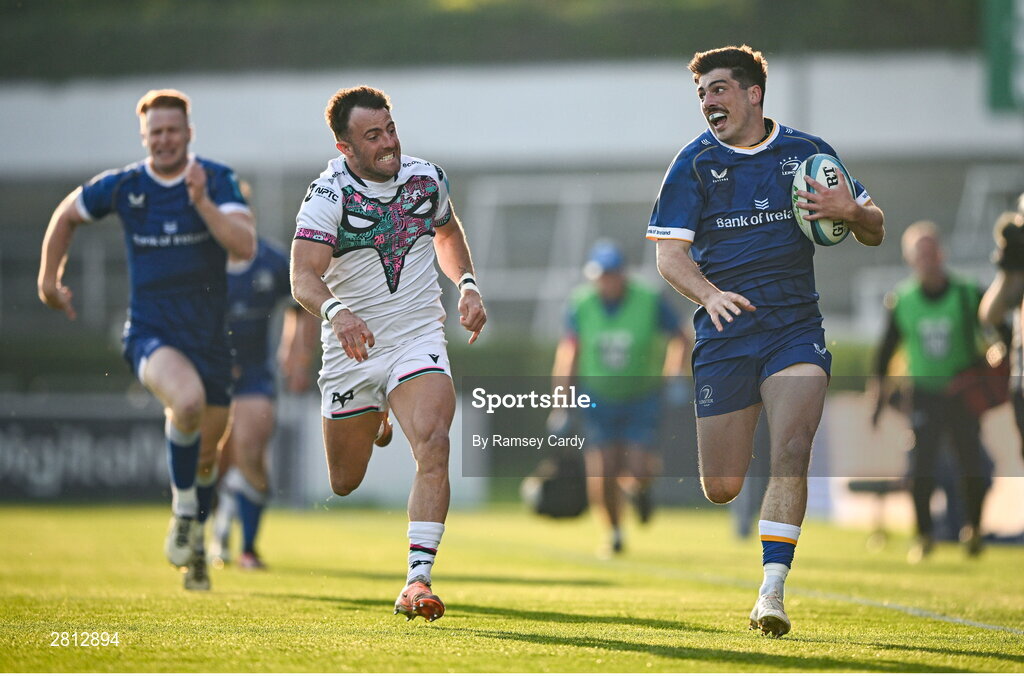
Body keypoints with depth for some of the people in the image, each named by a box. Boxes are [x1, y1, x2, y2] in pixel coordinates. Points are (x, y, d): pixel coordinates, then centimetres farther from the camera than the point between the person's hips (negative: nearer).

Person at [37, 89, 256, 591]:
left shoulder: (217, 181, -5)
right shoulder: (121, 186, -2)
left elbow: (245, 246, -19)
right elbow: (67, 215, 17)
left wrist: (202, 202, -29)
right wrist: (49, 278, 21)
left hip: (209, 336, 2)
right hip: (150, 333, -2)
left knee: (206, 452, 11)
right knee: (187, 400, -33)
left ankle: (195, 541, 40)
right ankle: (183, 509, -11)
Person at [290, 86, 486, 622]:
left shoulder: (427, 178, 0)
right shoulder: (329, 194, -14)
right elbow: (304, 276, -26)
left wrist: (467, 287, 7)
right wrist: (336, 310, -46)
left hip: (418, 341, 1)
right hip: (352, 350, -1)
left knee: (433, 447, -25)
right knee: (344, 483, 10)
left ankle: (417, 582, -27)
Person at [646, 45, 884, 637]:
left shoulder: (807, 153, 7)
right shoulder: (695, 163, 4)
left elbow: (875, 232, 13)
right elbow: (669, 254, -2)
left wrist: (851, 211, -11)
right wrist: (710, 294, -22)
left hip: (795, 327, 0)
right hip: (725, 332, 0)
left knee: (791, 455, -21)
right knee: (721, 489, 0)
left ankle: (772, 590, -17)